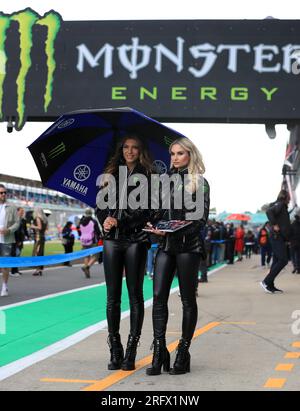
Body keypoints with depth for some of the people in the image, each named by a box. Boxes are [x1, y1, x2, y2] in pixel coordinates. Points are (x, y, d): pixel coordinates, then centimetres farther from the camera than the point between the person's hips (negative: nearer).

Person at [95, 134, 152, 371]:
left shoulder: (146, 176, 3)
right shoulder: (111, 175, 14)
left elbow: (145, 212, -5)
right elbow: (101, 206, 13)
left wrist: (119, 222, -14)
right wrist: (105, 221, -7)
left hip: (136, 239, -3)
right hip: (112, 240, 4)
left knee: (135, 294, 0)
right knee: (113, 296, 3)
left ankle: (131, 352, 3)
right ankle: (115, 351, 9)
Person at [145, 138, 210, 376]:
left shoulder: (199, 183, 2)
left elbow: (201, 218, -5)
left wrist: (175, 230, -17)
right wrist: (154, 225, -2)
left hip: (188, 245, -4)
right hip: (166, 245, 4)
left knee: (188, 299, 2)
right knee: (158, 296, -5)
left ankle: (183, 352, 8)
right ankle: (159, 352, -4)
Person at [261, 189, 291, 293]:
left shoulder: (283, 207, 21)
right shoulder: (279, 204, -9)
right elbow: (269, 211, -27)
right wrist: (274, 225, -24)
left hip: (279, 237, 10)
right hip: (277, 236, -10)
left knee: (277, 261, 8)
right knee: (283, 260, -13)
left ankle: (270, 285, 8)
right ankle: (266, 281, -14)